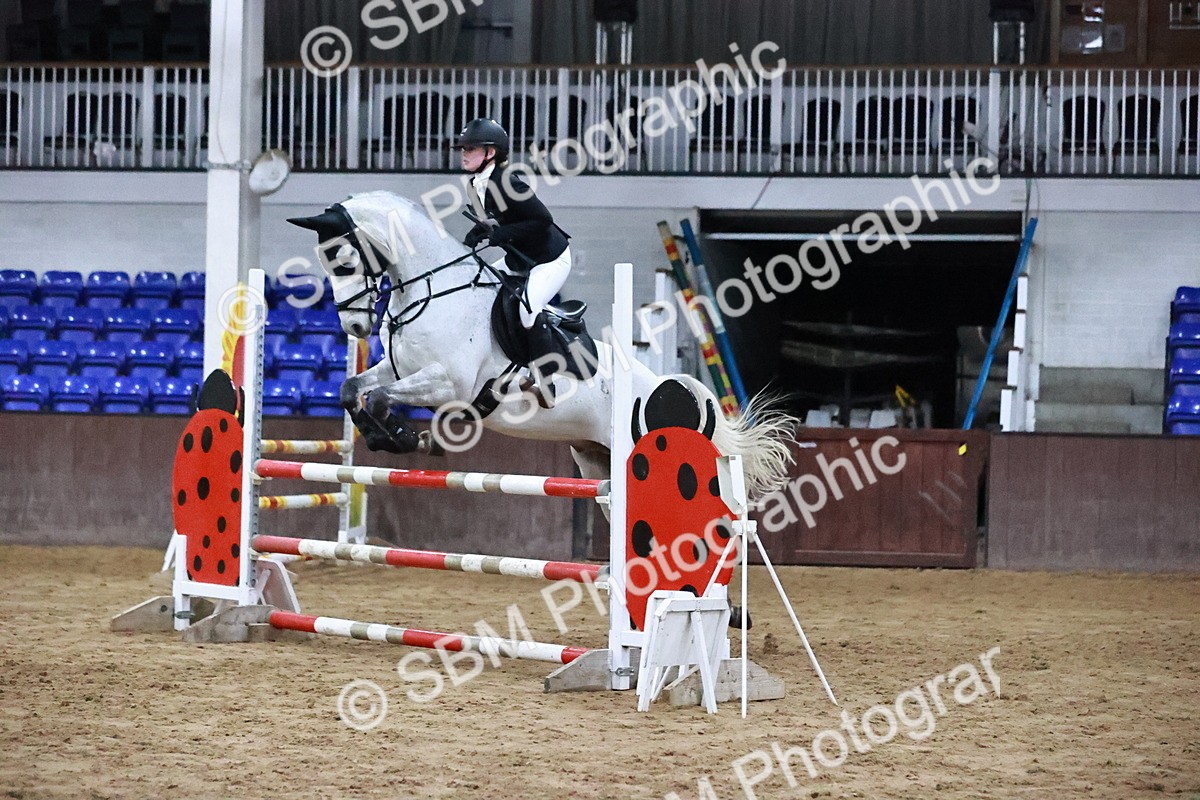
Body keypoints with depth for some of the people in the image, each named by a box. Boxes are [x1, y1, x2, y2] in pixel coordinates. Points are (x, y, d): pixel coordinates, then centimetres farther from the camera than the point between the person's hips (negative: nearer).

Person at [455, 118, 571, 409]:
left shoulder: (506, 183, -28)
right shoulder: (475, 187, -1)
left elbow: (542, 220, -29)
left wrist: (500, 234, -30)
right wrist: (475, 235, -8)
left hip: (551, 259, -10)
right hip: (519, 259, 10)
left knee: (528, 308, -26)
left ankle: (546, 384, -16)